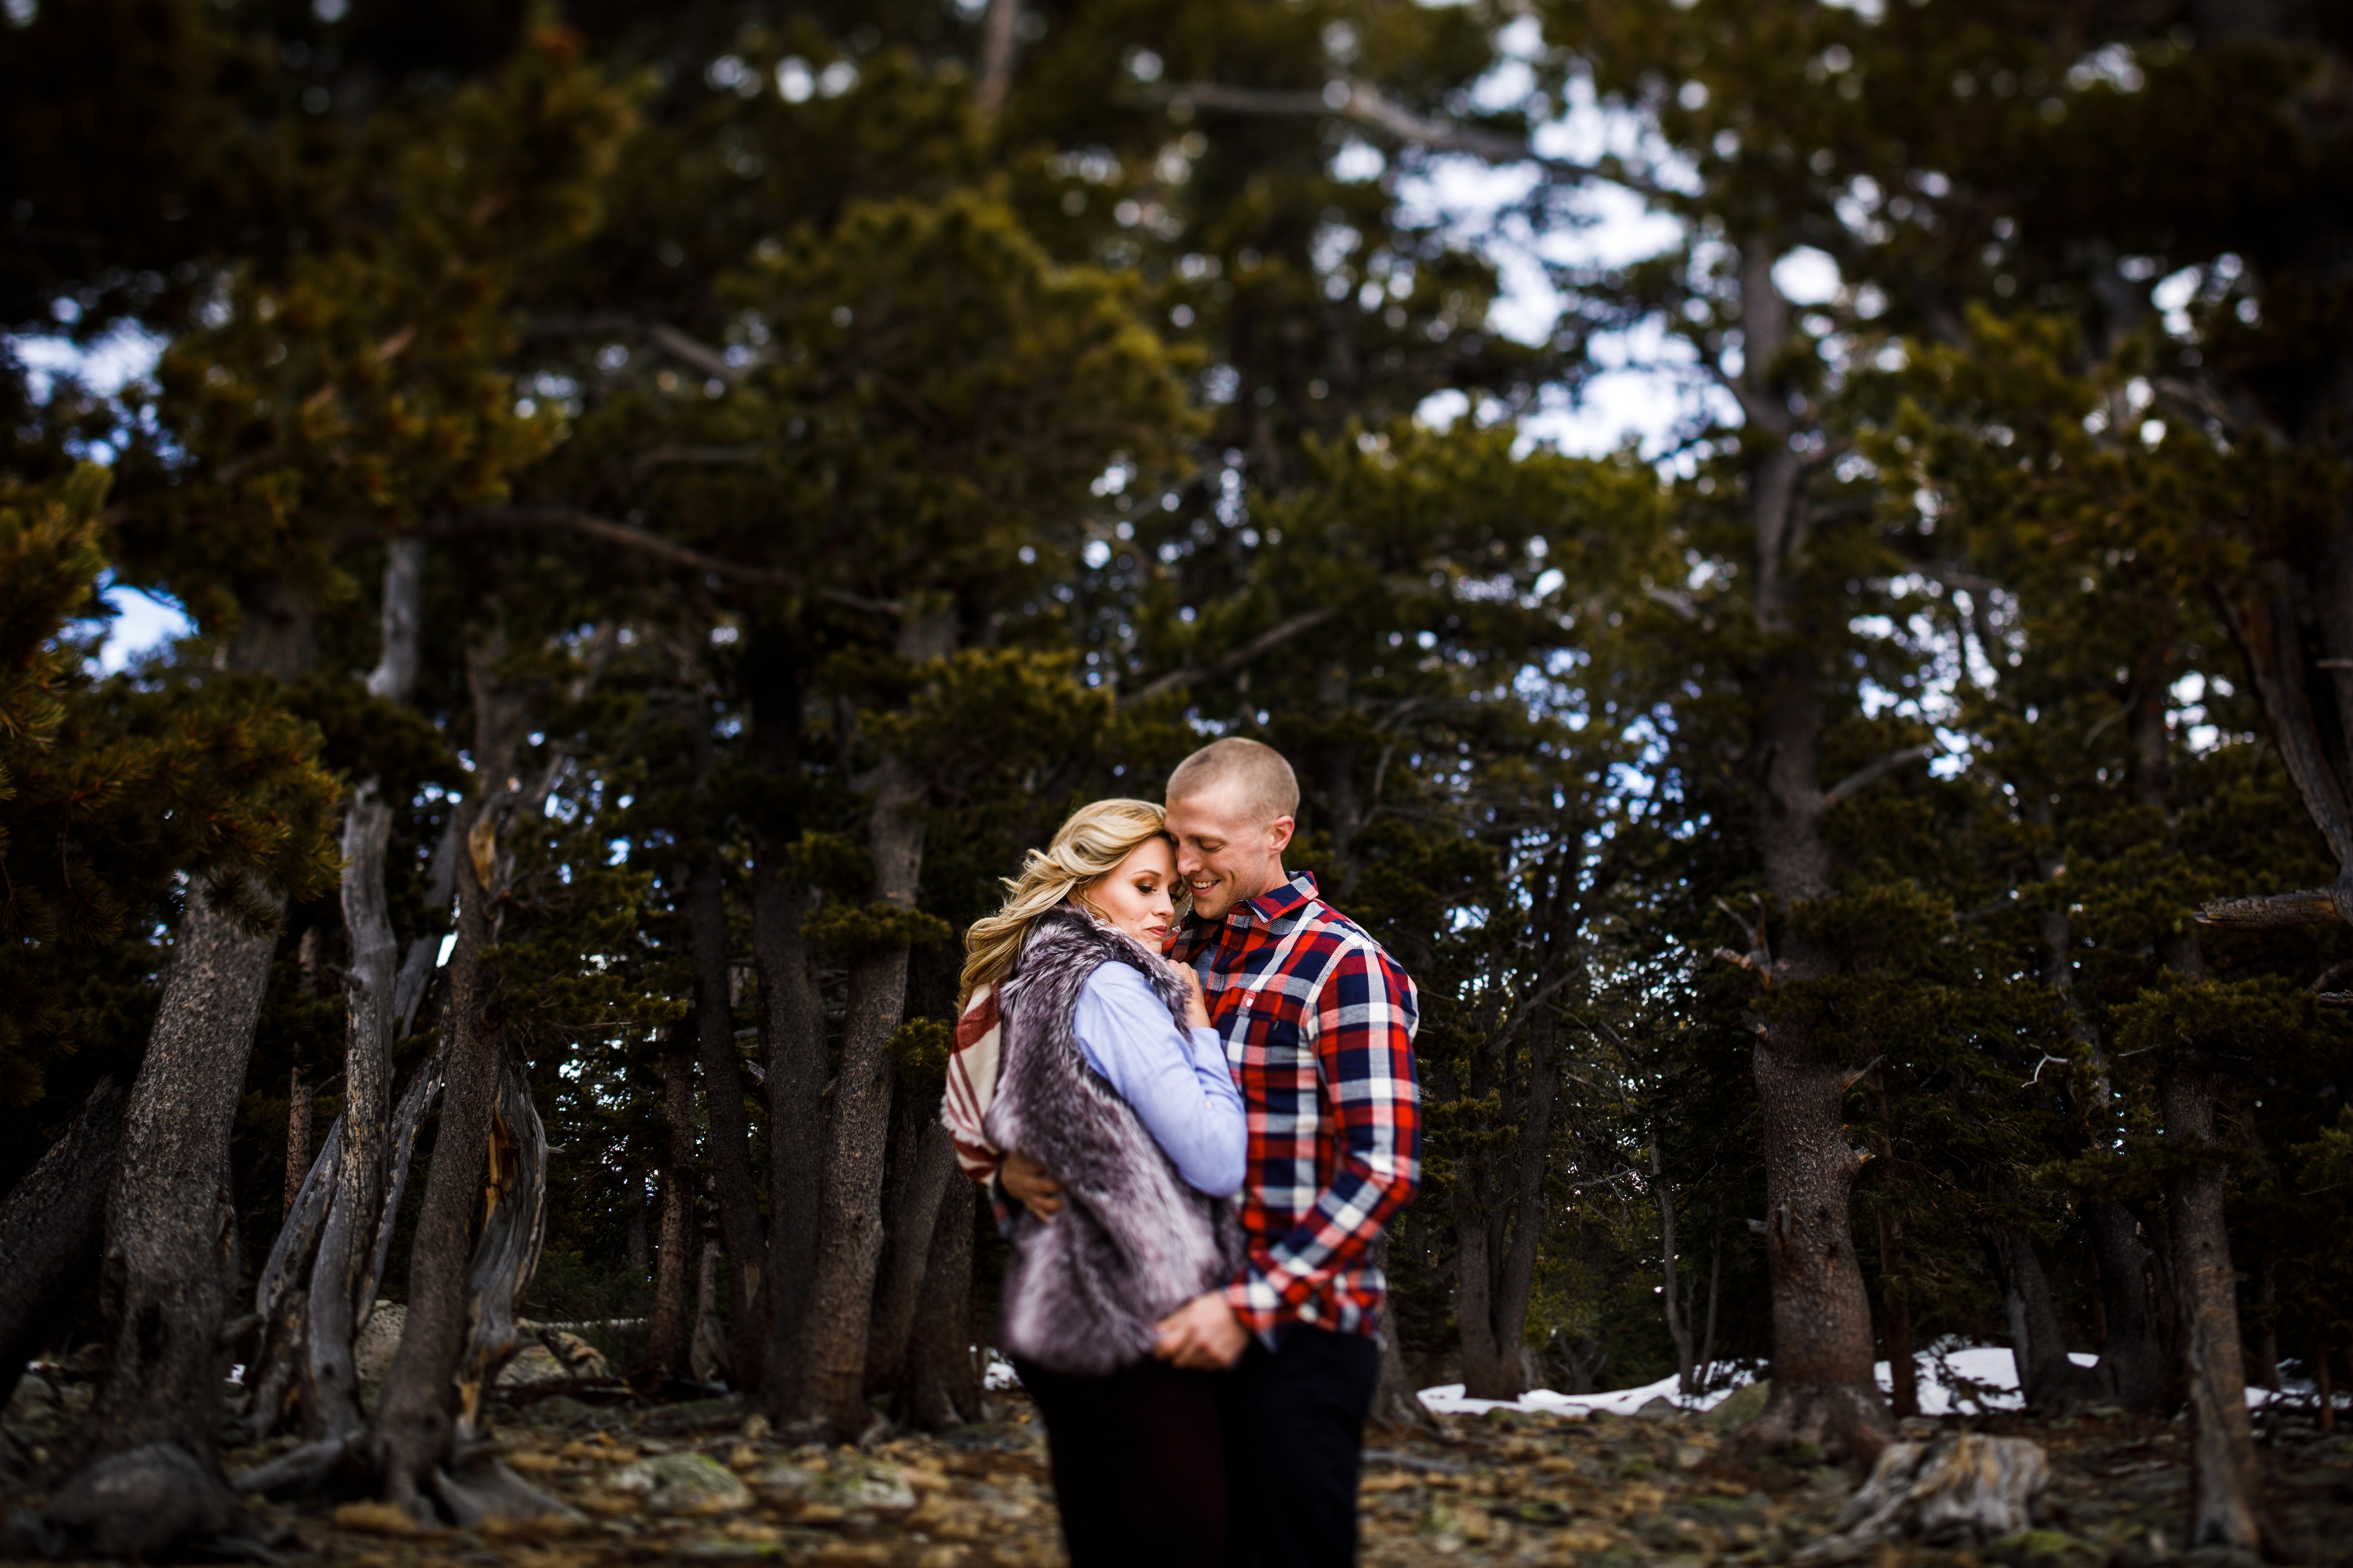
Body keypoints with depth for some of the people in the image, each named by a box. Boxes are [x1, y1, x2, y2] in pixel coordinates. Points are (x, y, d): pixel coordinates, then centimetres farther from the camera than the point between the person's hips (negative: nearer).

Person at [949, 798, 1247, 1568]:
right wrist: (1199, 1028, -4)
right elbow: (1218, 1162, -15)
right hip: (1135, 1326, -10)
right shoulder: (1108, 987, -12)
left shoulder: (1030, 985, 18)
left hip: (1057, 1319, 10)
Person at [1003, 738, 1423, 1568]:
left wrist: (1250, 1306, -22)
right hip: (1187, 1327, 7)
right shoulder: (1172, 956, 12)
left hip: (1295, 1336, -6)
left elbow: (1382, 1168, -16)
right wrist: (1019, 1161, -2)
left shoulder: (1342, 966, -9)